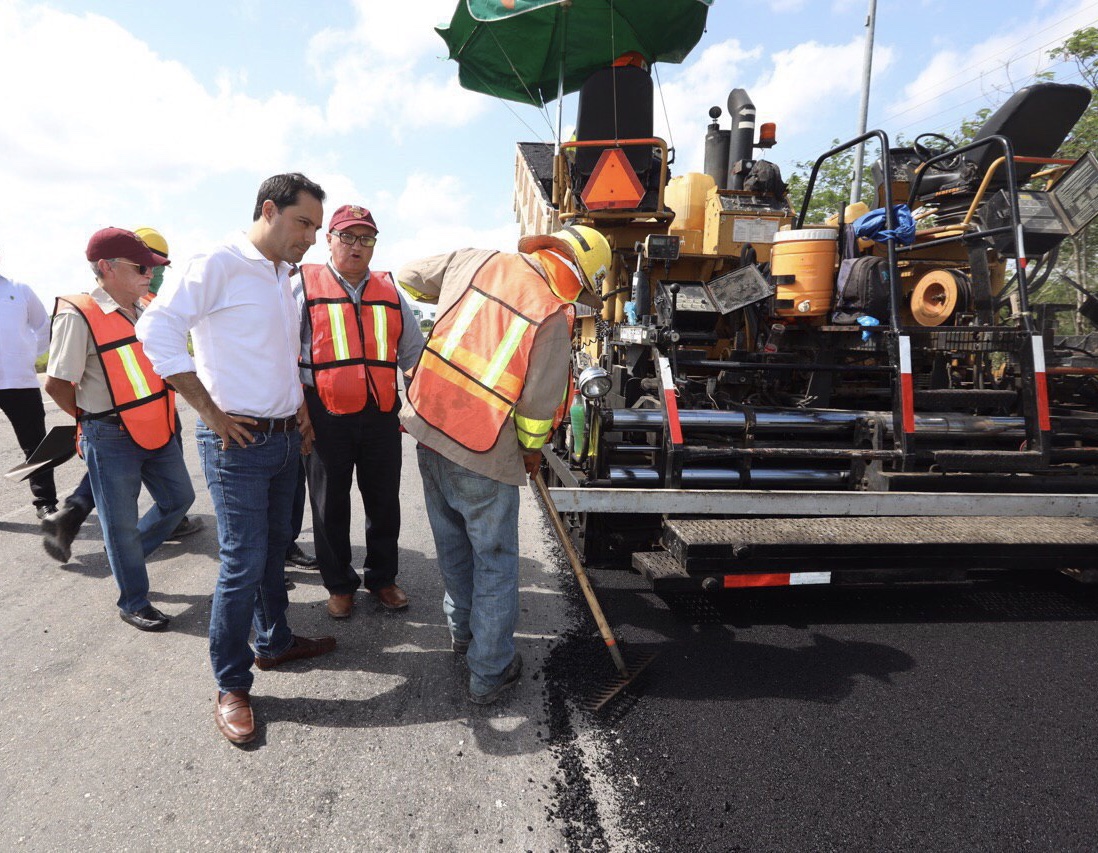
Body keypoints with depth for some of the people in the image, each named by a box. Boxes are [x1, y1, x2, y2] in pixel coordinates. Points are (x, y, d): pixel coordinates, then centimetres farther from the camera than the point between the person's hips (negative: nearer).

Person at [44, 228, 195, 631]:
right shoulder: (78, 316, -16)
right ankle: (133, 603, 23)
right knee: (122, 522, 6)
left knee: (178, 498, 16)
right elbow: (56, 384, -13)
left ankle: (127, 553, 40)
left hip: (157, 429, 7)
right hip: (111, 439, -7)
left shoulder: (148, 308, 5)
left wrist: (160, 414, 13)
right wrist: (95, 418, 0)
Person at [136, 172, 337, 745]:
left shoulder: (281, 278, 14)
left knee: (274, 550, 19)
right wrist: (212, 413, -19)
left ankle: (274, 642, 37)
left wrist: (300, 410, 13)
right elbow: (157, 330, -21)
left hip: (286, 439, 8)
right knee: (243, 564, -3)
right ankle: (232, 685, 13)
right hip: (238, 442, -8)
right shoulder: (219, 265, -12)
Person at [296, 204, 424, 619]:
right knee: (330, 506, 9)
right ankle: (339, 584, 27)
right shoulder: (305, 288, 2)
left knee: (384, 502, 12)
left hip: (382, 415, 3)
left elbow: (414, 355, 19)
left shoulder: (390, 292, 13)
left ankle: (382, 577, 31)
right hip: (325, 417, -3)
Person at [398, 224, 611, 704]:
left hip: (427, 423, 7)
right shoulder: (554, 314, -14)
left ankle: (462, 629, 45)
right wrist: (532, 449, 9)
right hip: (483, 453, -6)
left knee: (452, 543, 24)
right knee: (494, 560, 10)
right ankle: (490, 673, 22)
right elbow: (540, 399, -10)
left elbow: (410, 277, 16)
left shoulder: (476, 262, 3)